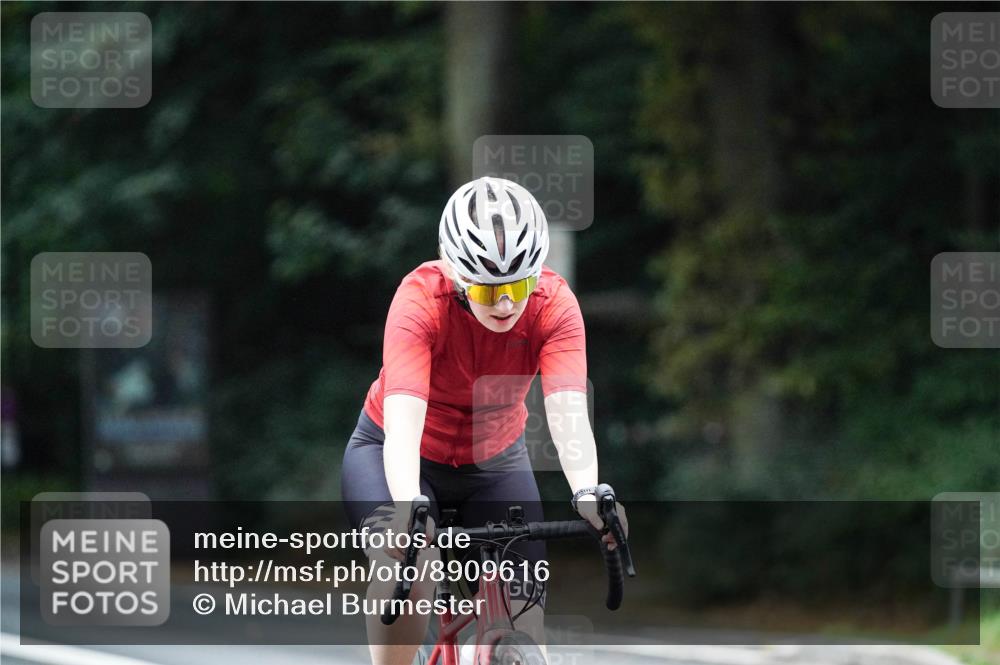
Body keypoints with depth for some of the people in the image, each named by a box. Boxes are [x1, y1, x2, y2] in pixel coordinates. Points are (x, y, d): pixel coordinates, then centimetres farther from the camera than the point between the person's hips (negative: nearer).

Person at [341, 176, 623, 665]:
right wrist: (408, 506, -61)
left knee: (526, 619, -9)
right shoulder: (421, 299, -32)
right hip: (400, 456, -3)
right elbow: (402, 421, -43)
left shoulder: (553, 304, -25)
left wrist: (588, 493, -57)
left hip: (494, 461, 3)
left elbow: (568, 411, -38)